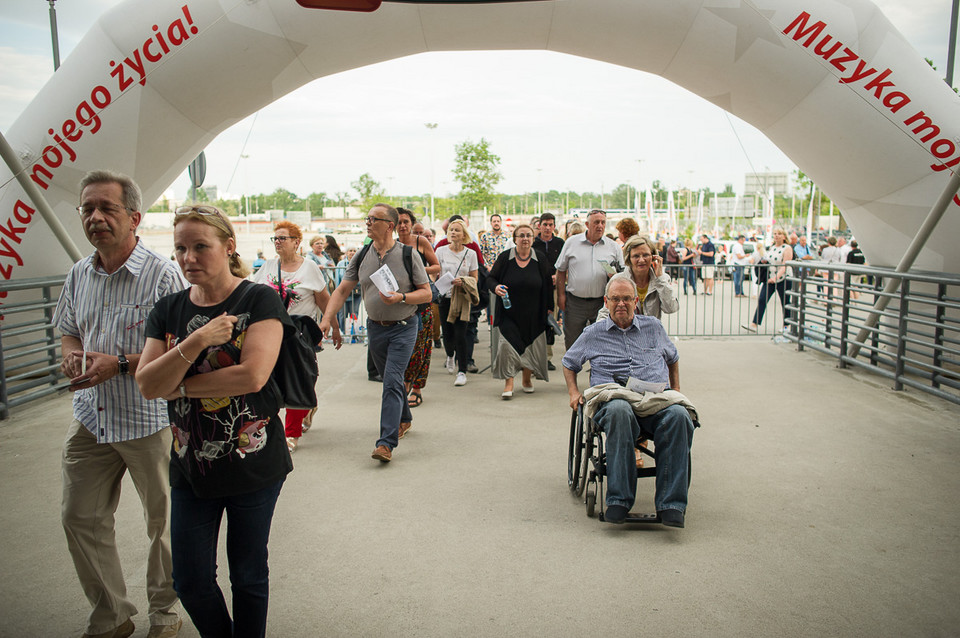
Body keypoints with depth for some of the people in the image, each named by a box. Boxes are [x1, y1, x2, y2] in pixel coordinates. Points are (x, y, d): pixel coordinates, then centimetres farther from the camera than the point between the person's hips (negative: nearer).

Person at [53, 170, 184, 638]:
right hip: (90, 418, 6)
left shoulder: (161, 273, -13)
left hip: (150, 419, -6)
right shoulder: (78, 276, 7)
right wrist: (72, 354, -3)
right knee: (79, 517, 13)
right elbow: (68, 332, 20)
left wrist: (120, 363, -23)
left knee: (164, 521, 9)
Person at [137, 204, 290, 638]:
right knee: (190, 582, 12)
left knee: (248, 576, 13)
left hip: (254, 466, -4)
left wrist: (179, 387, -14)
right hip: (190, 467, 4)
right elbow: (147, 385, -7)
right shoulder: (168, 310, 4)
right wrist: (196, 342, -22)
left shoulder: (258, 300, -10)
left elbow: (252, 375, -23)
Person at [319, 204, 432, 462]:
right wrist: (326, 319, -8)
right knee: (390, 380, 17)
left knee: (392, 381, -13)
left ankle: (386, 442, -12)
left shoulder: (408, 255, -9)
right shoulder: (361, 256, 2)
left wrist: (401, 298, -23)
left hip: (403, 327, -5)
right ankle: (404, 418, 41)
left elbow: (426, 293, -6)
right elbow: (342, 290, 4)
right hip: (375, 327, 5)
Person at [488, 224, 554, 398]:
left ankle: (526, 379, 28)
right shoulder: (505, 257, -2)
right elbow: (490, 278, 4)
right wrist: (495, 287, -18)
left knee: (531, 345, 7)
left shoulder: (541, 259, 2)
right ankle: (508, 383, -4)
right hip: (509, 313, -1)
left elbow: (548, 284, 9)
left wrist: (549, 308, 7)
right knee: (507, 344, -12)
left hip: (533, 315, 2)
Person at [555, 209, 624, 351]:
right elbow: (561, 270, 7)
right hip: (574, 301, -1)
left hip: (602, 302, 1)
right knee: (572, 343, 7)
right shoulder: (571, 242, 4)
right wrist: (561, 295, 0)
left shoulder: (613, 246, 7)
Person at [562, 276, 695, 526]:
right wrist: (574, 392, 15)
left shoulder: (654, 327, 23)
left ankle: (671, 505, -36)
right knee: (620, 412, -41)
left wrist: (676, 391, 27)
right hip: (612, 399, -1)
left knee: (678, 415, -35)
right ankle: (619, 500, -39)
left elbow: (673, 358, 38)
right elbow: (569, 363, 30)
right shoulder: (593, 333, 19)